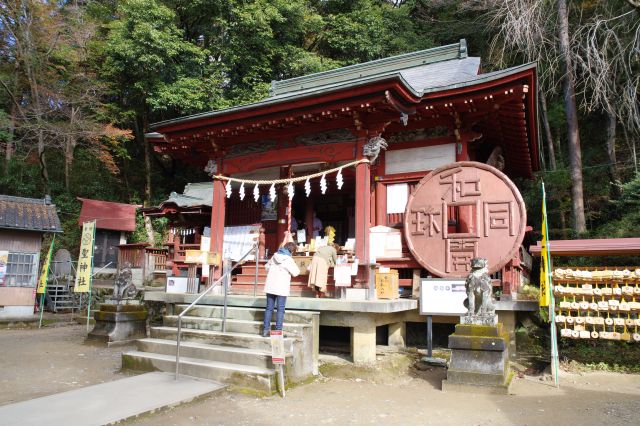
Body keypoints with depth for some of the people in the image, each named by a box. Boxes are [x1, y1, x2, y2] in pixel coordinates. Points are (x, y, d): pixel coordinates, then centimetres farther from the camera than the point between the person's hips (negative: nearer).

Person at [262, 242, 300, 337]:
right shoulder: (289, 260, -14)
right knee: (280, 309, 2)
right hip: (282, 288, -5)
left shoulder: (274, 256, 4)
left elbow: (267, 267, 17)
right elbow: (296, 272, -8)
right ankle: (278, 330, 3)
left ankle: (266, 330, 14)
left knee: (269, 308, 11)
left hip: (270, 286, 5)